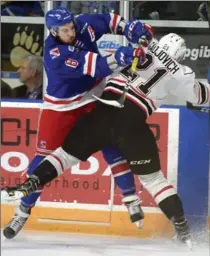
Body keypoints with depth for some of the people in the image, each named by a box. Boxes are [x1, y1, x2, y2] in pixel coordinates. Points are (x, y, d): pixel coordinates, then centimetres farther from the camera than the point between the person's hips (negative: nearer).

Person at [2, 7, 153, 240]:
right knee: (45, 156, -3)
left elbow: (106, 20, 2)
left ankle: (131, 198, -1)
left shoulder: (83, 25, -16)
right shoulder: (54, 55, -33)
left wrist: (130, 28, -14)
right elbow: (92, 66, -41)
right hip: (61, 106, -4)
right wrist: (120, 57, -51)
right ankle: (23, 210, 6)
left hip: (94, 97, 4)